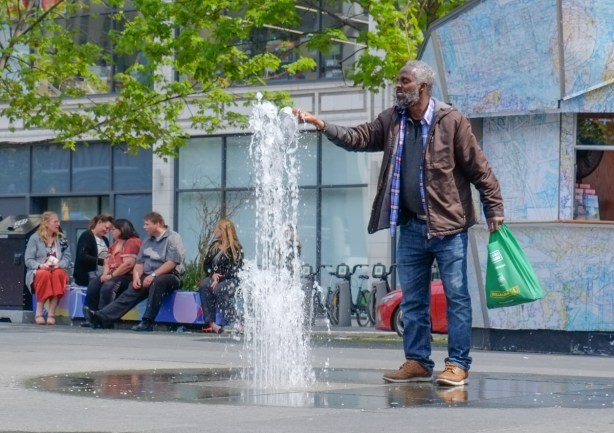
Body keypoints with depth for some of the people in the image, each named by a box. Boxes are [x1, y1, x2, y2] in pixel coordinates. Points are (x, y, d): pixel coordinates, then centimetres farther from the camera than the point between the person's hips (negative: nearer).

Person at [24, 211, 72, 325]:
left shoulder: (62, 239, 14)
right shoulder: (35, 238, 5)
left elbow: (68, 258, 5)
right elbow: (28, 260, -1)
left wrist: (58, 265, -17)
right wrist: (40, 265, -21)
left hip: (57, 270, 2)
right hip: (38, 271, -2)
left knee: (59, 274, -35)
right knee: (44, 275, -39)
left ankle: (51, 313, -37)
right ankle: (39, 312, -33)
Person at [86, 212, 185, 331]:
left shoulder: (173, 238, -4)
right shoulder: (147, 241, 20)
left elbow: (172, 263, -15)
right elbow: (139, 262, 16)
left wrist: (153, 275, -23)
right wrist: (136, 276, -6)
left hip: (170, 276, -6)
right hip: (149, 277, 6)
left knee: (157, 282, -38)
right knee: (131, 290, -18)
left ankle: (147, 322, -40)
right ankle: (102, 318, -33)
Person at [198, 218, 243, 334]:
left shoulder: (236, 249, -3)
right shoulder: (214, 246, 18)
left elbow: (234, 270, -11)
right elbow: (206, 264, 13)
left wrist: (219, 278, -18)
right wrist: (213, 274, -6)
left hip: (231, 280, -5)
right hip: (214, 278, 5)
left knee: (218, 289, -36)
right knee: (204, 285, -28)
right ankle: (210, 322, -37)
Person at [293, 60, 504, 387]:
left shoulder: (450, 121, -8)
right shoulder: (392, 121, 9)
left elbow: (479, 168, -7)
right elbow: (358, 138, 3)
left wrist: (494, 209, -10)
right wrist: (322, 126, -11)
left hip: (448, 225, -6)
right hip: (411, 226, 6)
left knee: (456, 296, -3)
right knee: (412, 300, 10)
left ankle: (458, 365, 1)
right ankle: (418, 362, 18)